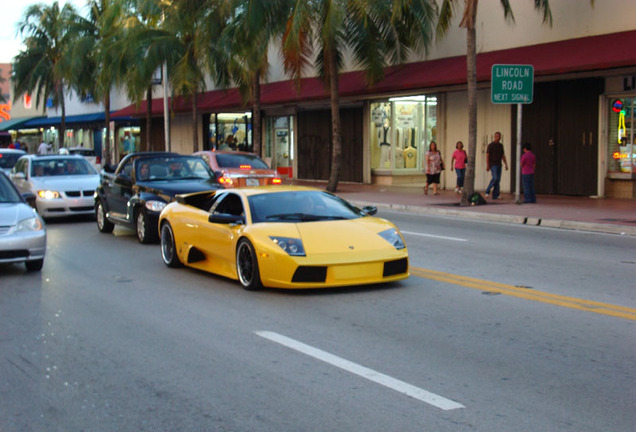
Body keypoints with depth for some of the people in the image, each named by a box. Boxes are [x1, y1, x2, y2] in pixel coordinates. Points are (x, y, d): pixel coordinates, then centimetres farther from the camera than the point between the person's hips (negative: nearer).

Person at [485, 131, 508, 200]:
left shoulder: (501, 145, 13)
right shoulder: (490, 145, -5)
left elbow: (503, 156, 17)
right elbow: (487, 155, -9)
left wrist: (506, 165, 10)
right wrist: (487, 165, -16)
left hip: (499, 164, 6)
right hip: (493, 164, -6)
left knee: (498, 180, 0)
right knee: (495, 178, -19)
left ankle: (495, 195, 1)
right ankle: (487, 191, -3)